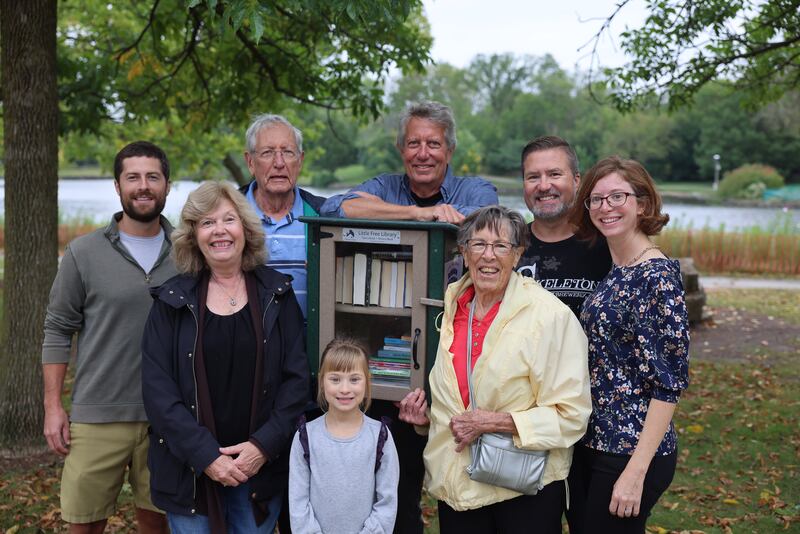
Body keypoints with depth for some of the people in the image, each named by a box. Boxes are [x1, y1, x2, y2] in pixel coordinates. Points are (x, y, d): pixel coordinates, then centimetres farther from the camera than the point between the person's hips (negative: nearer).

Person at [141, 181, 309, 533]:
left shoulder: (276, 294, 2)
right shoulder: (173, 301, 0)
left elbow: (297, 378, -1)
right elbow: (157, 388, -6)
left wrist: (264, 444, -12)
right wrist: (205, 456, -14)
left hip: (262, 467, 1)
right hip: (190, 471, 0)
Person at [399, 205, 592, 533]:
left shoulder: (551, 315, -14)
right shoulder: (450, 307, 4)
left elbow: (571, 414, -14)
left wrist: (495, 421, -21)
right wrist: (425, 414, 0)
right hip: (456, 484, 5)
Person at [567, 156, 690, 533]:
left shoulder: (658, 277, -17)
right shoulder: (612, 273, 7)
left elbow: (670, 382, -19)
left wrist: (636, 471, -21)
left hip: (631, 450, -8)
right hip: (590, 443, 8)